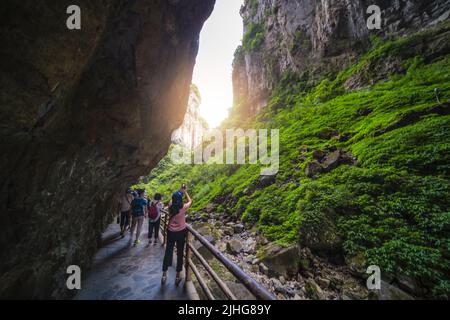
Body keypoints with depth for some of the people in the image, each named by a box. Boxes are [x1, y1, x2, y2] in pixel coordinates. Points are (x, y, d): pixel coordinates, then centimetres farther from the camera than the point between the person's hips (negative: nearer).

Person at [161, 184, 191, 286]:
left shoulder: (170, 206, -13)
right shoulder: (183, 208, -20)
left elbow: (174, 198, 9)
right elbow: (190, 201, 0)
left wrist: (180, 191, 15)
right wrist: (185, 192, 9)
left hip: (171, 232, 3)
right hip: (181, 232, -3)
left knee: (168, 252, 17)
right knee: (180, 253, 12)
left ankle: (164, 274, 26)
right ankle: (178, 276, 24)